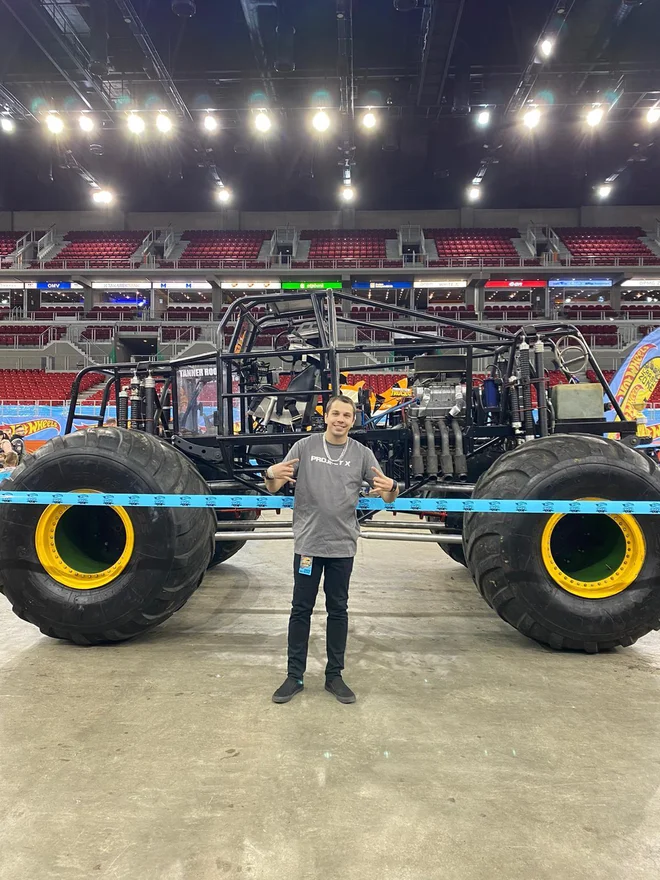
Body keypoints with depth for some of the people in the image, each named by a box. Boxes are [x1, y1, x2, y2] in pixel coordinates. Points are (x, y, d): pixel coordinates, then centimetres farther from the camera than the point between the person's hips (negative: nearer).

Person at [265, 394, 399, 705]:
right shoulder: (304, 447, -2)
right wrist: (271, 474, -25)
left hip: (343, 545, 1)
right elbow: (274, 489, -1)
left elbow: (386, 496, 0)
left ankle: (334, 675, 25)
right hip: (308, 542, -1)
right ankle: (294, 676, 21)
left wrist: (390, 487, -24)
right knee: (301, 610, 9)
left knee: (338, 610, 11)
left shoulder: (362, 454, 1)